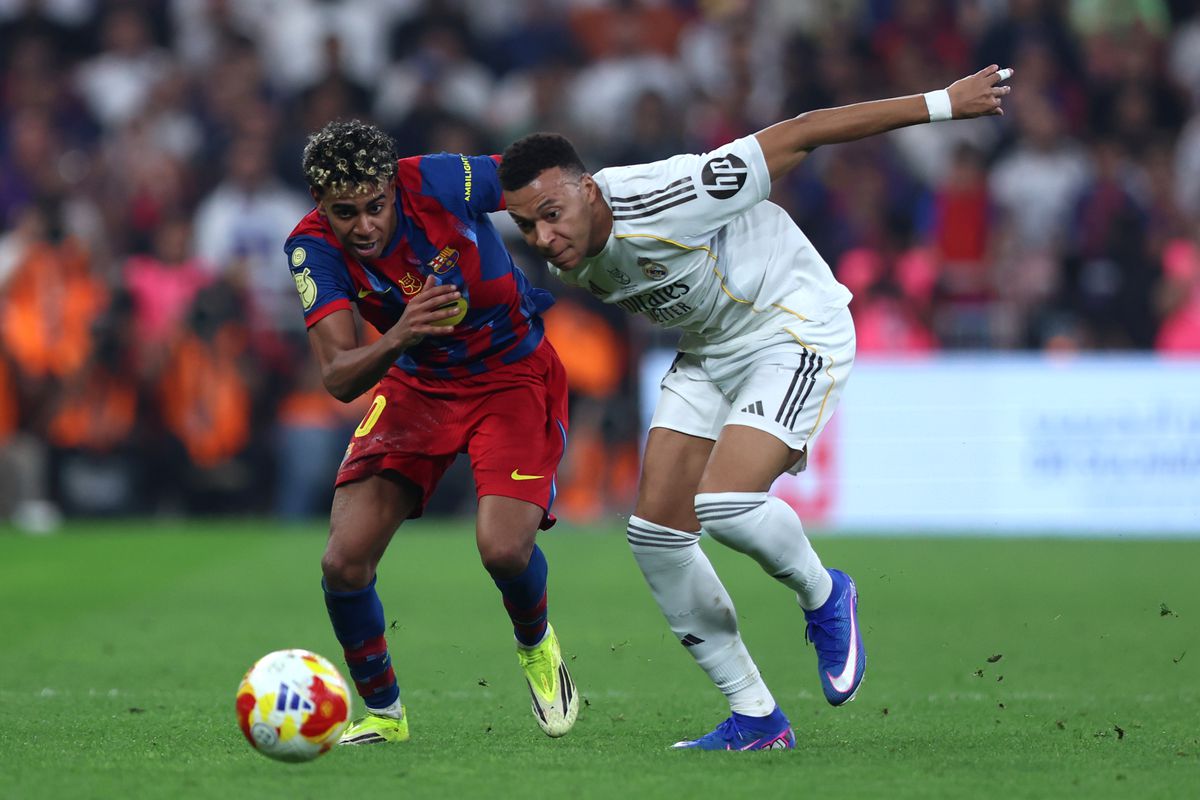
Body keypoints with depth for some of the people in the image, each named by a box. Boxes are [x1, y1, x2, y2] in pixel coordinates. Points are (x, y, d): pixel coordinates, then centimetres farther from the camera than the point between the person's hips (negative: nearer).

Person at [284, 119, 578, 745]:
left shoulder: (441, 182, -26)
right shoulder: (313, 247, -20)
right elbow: (338, 378, -28)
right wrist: (398, 336, -46)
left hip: (514, 372, -3)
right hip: (416, 384, 3)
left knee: (503, 547, -23)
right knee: (344, 561, -12)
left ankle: (536, 645, 14)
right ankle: (381, 711, 14)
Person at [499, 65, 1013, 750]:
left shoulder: (659, 202, -32)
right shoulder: (577, 265, -10)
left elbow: (798, 136, -26)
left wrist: (941, 104, -21)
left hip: (797, 332, -8)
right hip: (709, 352, 8)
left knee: (723, 503, -27)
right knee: (656, 530, -3)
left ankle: (824, 597, 6)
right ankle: (756, 719, 6)